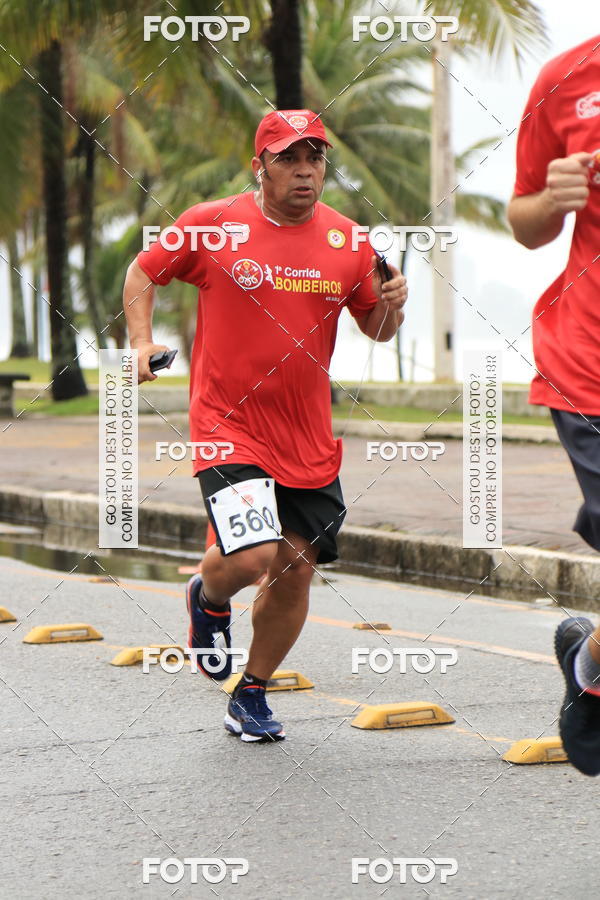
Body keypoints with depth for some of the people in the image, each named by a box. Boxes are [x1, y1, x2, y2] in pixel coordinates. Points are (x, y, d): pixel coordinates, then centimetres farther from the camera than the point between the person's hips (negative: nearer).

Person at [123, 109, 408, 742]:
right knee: (252, 556, -21)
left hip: (310, 440, 4)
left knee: (296, 570, 5)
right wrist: (142, 343, -5)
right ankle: (209, 597, 17)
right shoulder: (211, 225, -6)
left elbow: (376, 329, 14)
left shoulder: (347, 240, 2)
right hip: (227, 426, -4)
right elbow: (143, 273, 9)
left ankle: (252, 693, 27)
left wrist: (390, 306, -9)